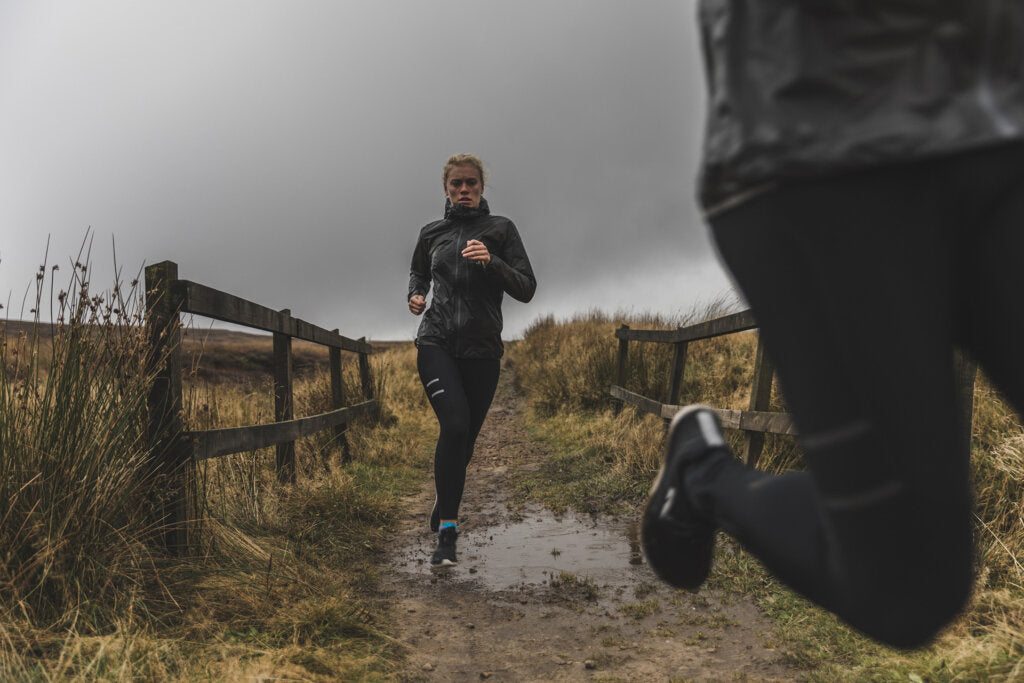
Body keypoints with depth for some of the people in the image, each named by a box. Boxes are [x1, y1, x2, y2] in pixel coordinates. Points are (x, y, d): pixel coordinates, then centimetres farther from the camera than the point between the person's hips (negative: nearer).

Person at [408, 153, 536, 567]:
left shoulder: (501, 229, 3)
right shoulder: (431, 233, 10)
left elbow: (526, 289, -3)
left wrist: (491, 262, -19)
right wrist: (415, 295, 8)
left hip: (482, 349, 0)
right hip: (436, 343, 0)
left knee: (465, 439, 6)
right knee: (455, 425, -22)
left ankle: (441, 513, 33)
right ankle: (447, 531, -17)